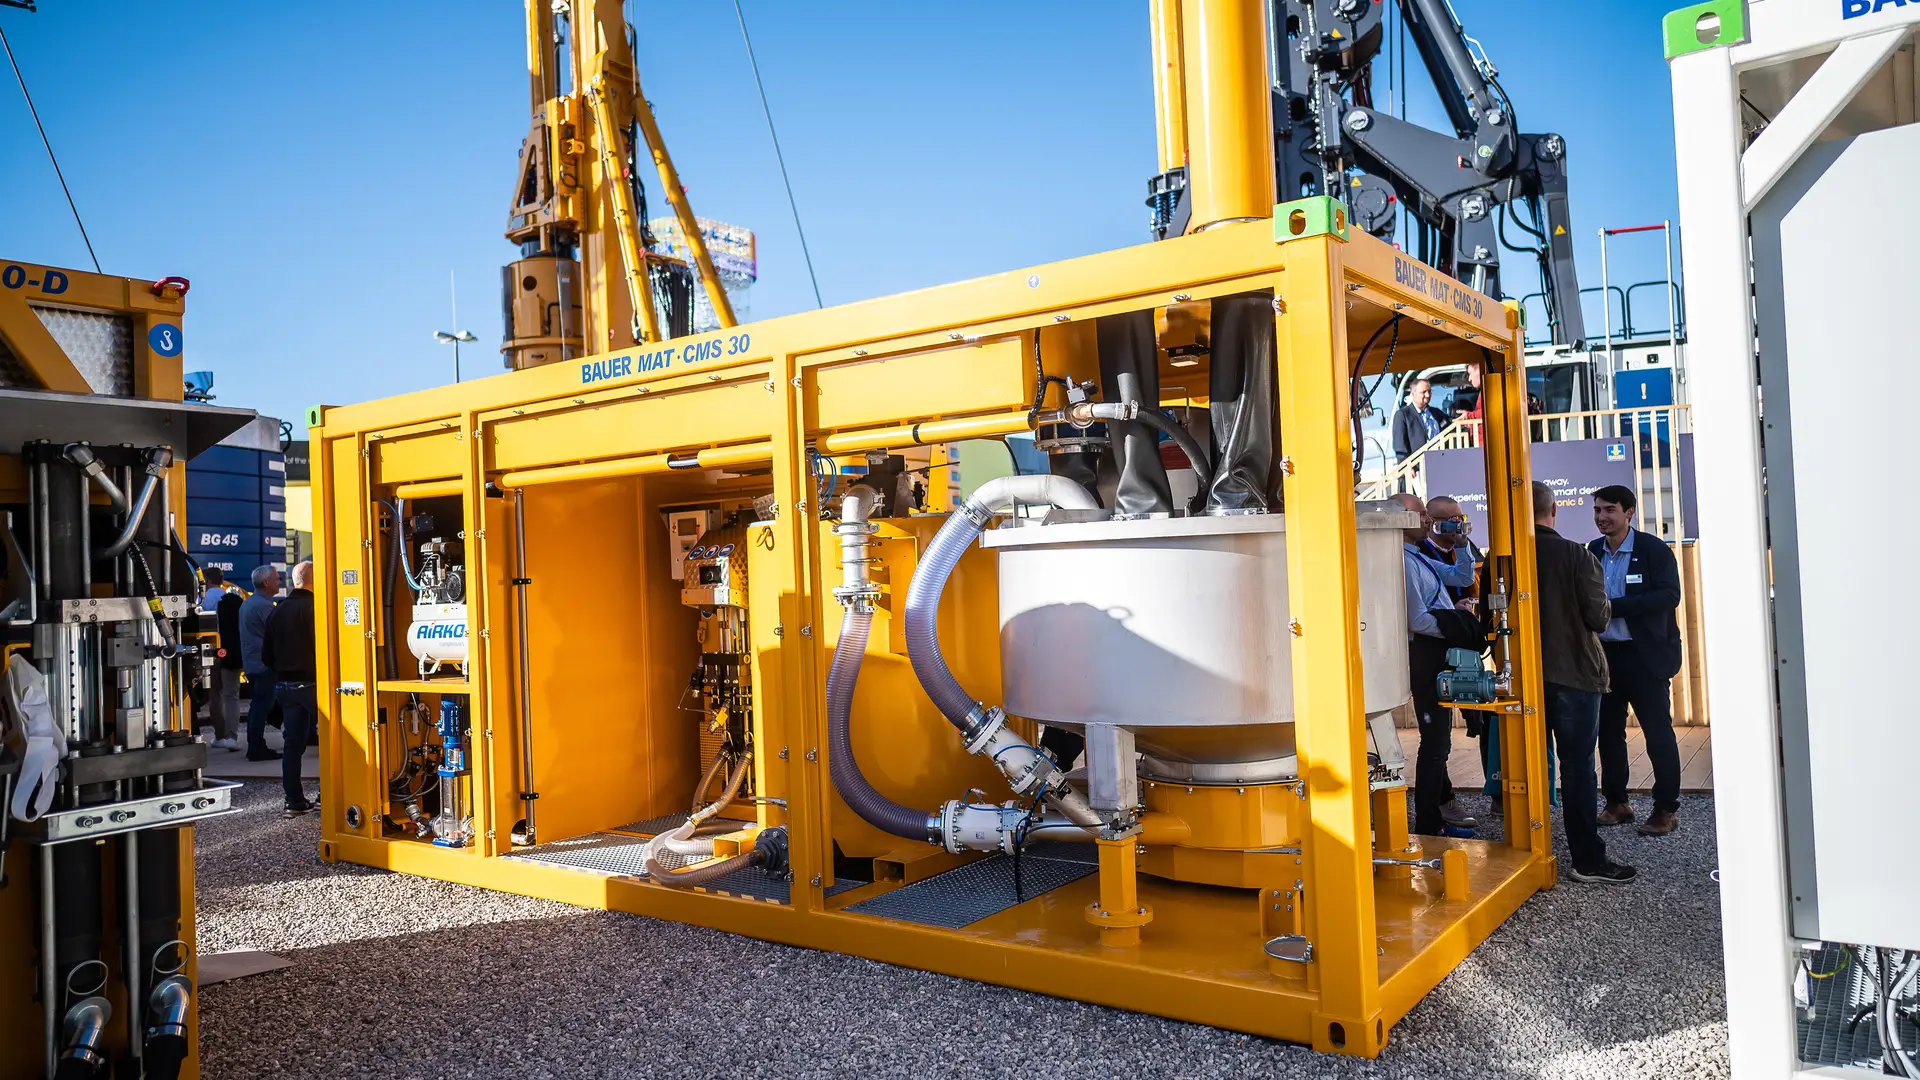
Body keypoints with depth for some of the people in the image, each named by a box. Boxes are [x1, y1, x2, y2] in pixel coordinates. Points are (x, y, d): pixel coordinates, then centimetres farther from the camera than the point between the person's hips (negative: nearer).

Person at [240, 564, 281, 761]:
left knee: (257, 705, 15)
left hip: (251, 663, 10)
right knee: (262, 706, -7)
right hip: (264, 664, -10)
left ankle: (255, 747, 20)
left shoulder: (247, 603, 16)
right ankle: (257, 749, -5)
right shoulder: (264, 605, -16)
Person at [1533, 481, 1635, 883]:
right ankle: (1588, 859, 8)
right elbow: (1599, 619, -12)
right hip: (1573, 673, -3)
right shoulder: (1576, 556, -12)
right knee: (1577, 767, 3)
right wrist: (1587, 606, 9)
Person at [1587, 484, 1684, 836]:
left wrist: (1613, 606, -23)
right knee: (1608, 731, 11)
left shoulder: (1654, 549, -8)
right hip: (1604, 654, 6)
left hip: (1645, 655, -6)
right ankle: (1616, 802, 23)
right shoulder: (1592, 552, 8)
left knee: (1658, 732, 0)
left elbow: (1669, 596, -18)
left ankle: (1666, 809, 10)